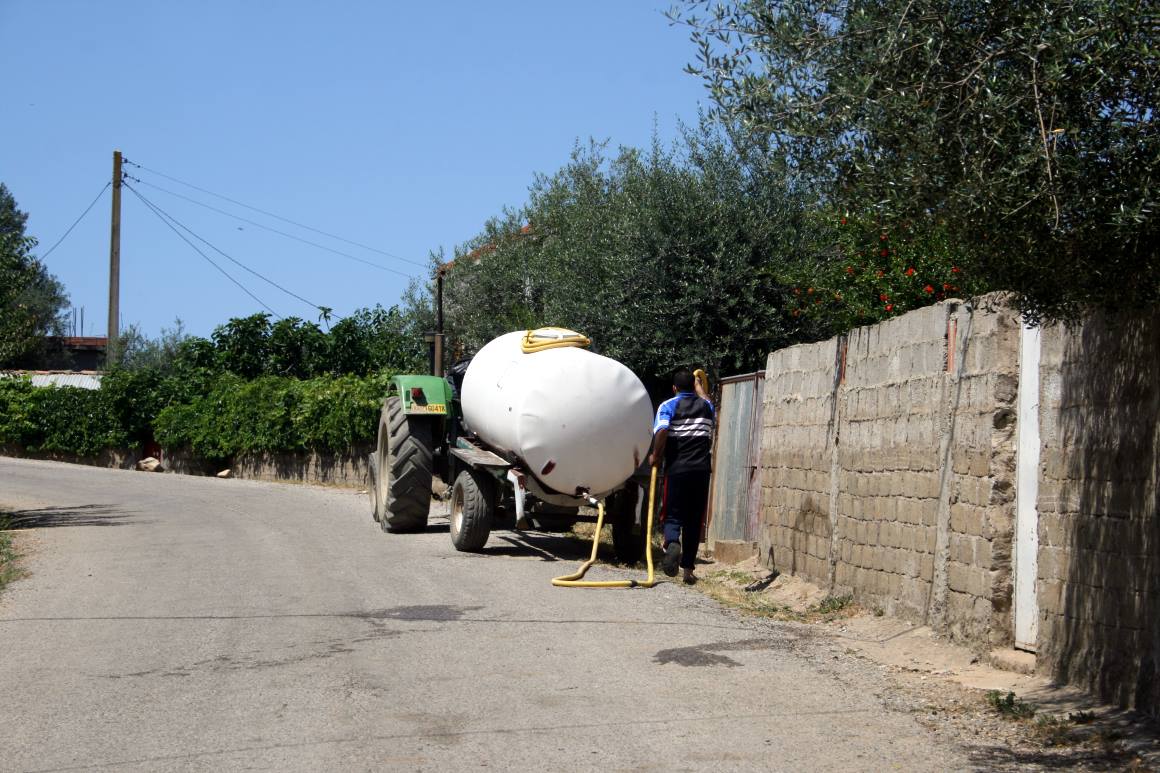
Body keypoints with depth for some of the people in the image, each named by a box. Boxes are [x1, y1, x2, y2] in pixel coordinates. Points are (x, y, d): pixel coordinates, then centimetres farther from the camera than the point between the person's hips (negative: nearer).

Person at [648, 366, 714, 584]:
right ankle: (688, 568, 11)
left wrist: (656, 456, -2)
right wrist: (698, 384, 53)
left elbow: (661, 431, -18)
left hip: (677, 469, -3)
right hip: (701, 469, 3)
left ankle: (672, 543, -30)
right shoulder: (706, 406, 14)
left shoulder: (668, 406, 1)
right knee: (694, 520, 9)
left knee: (673, 515, 2)